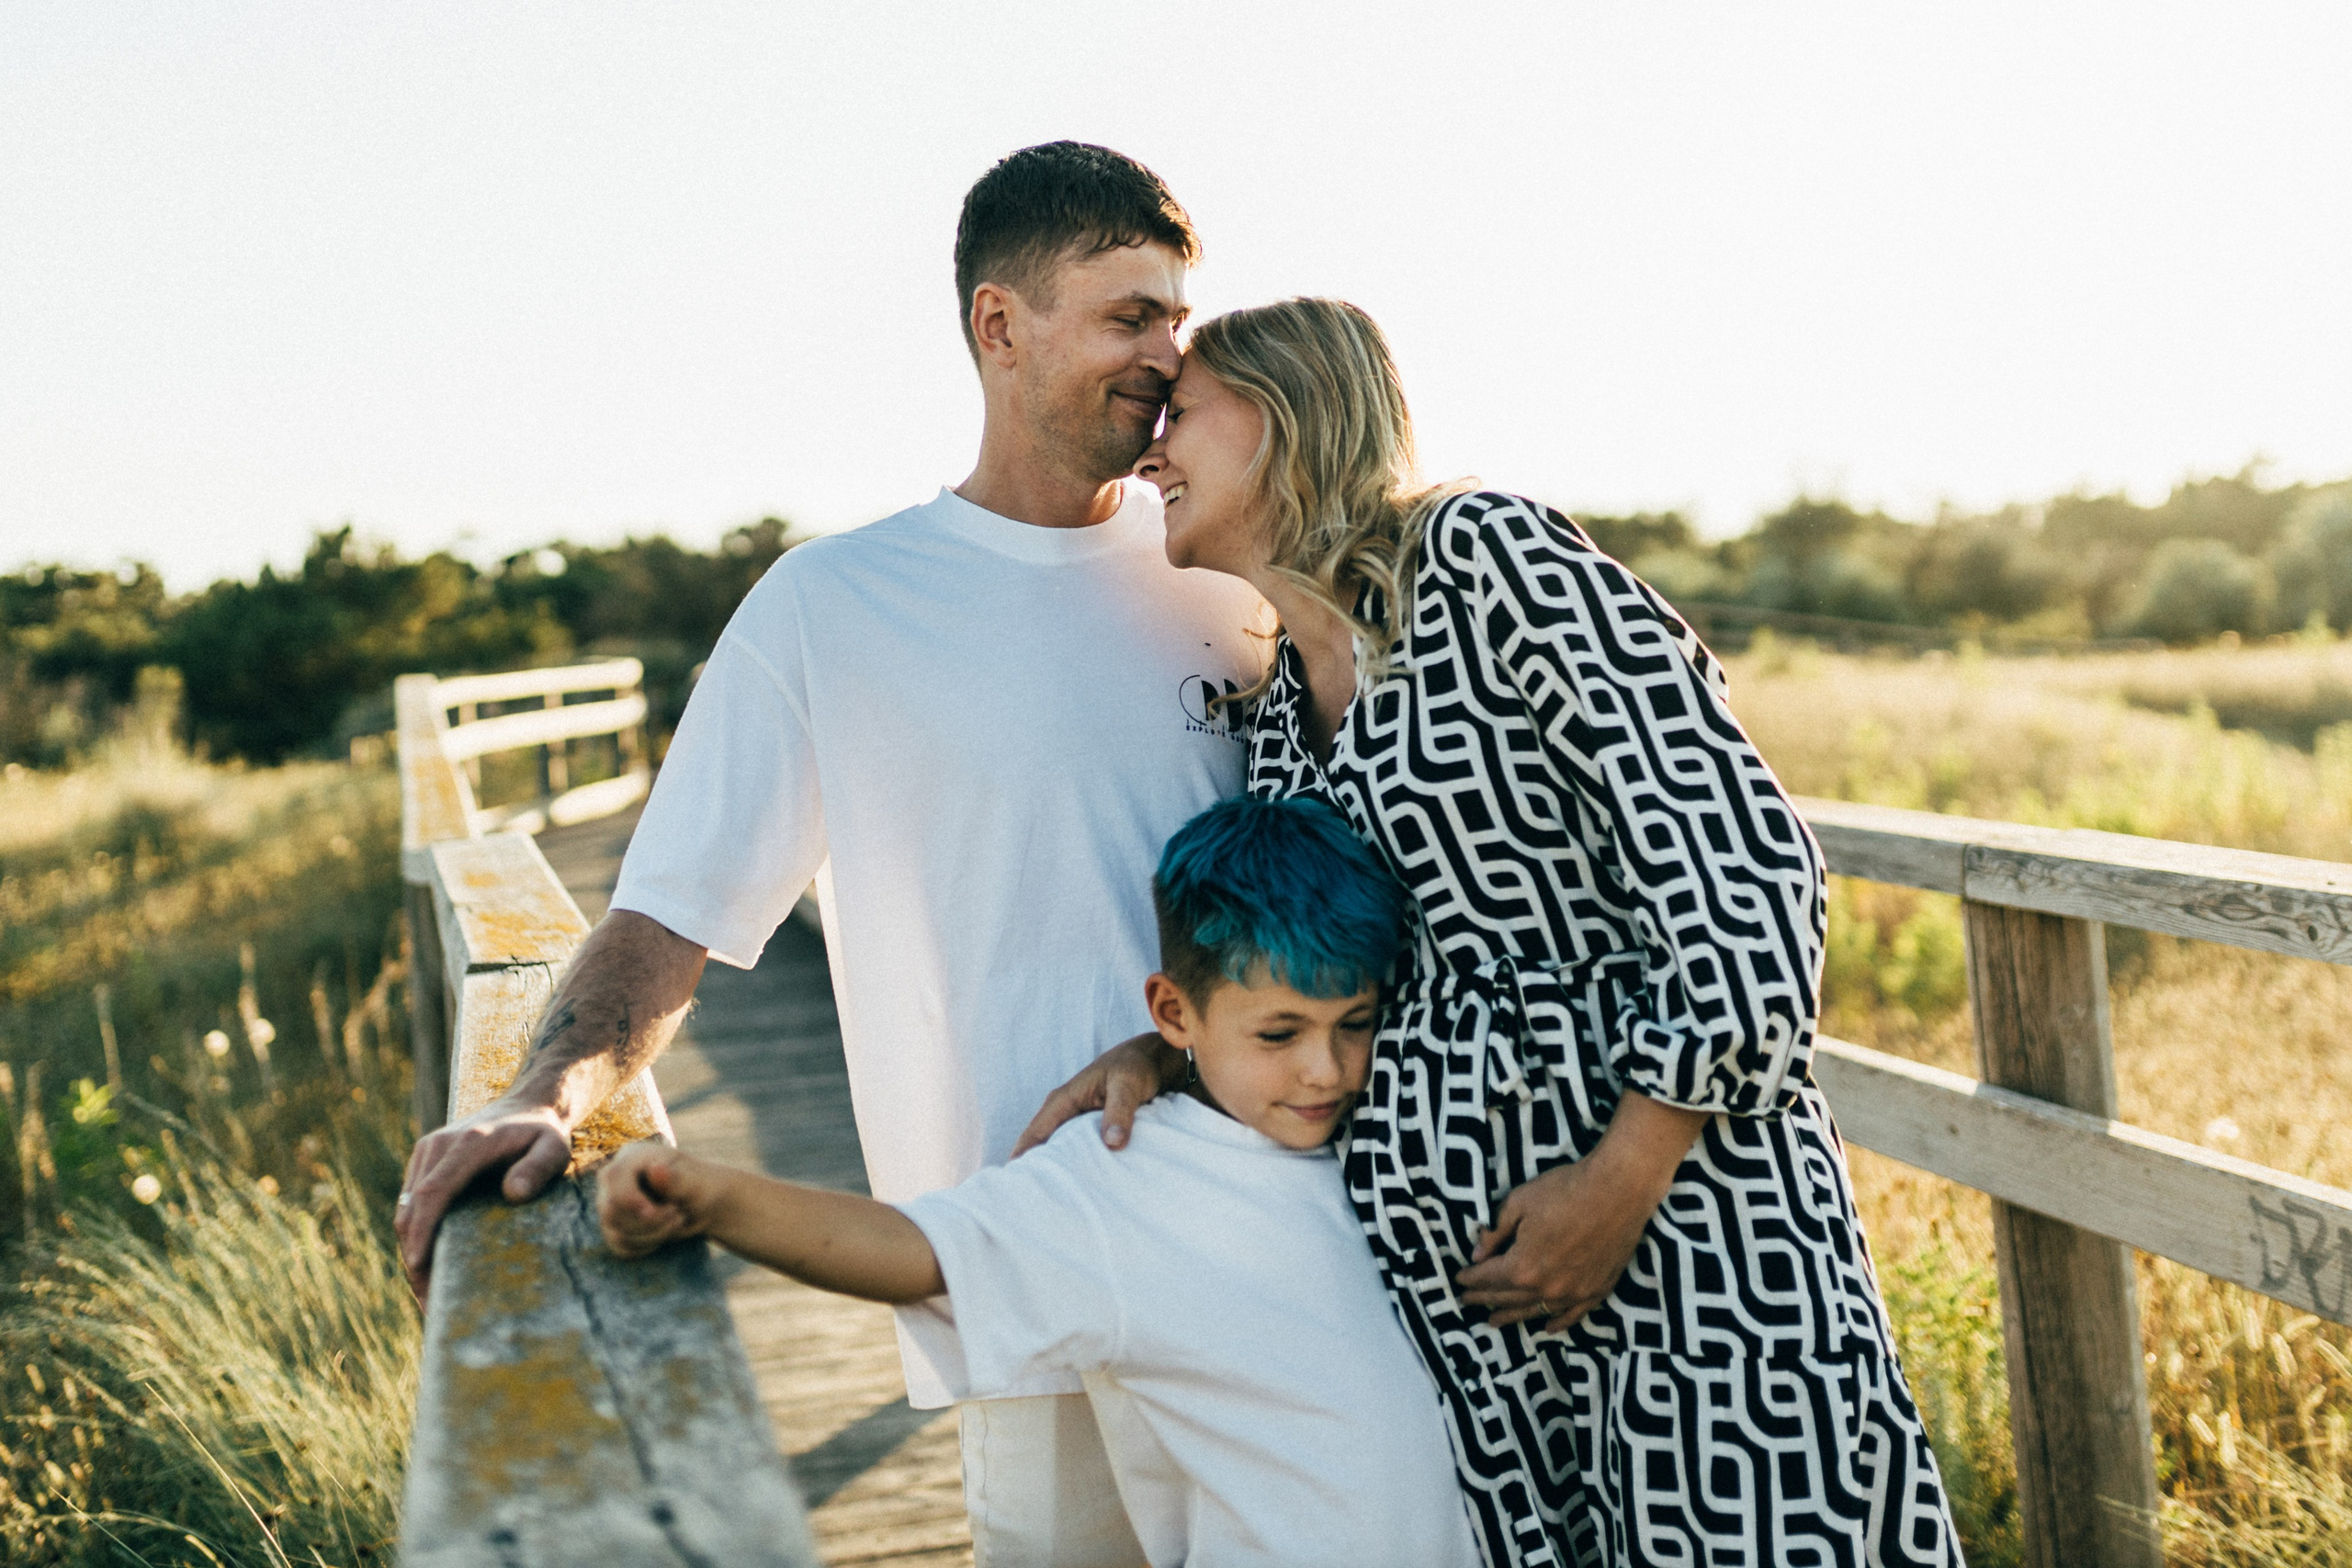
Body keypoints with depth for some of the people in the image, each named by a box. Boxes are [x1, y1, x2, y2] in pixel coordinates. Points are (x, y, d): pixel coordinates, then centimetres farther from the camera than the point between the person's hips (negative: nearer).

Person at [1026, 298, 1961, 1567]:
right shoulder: (1274, 709, 13)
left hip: (1678, 1214, -6)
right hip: (1441, 1265, 7)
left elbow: (1739, 866, -15)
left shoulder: (1489, 557, -10)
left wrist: (1623, 1183, -16)